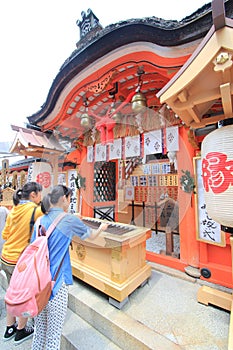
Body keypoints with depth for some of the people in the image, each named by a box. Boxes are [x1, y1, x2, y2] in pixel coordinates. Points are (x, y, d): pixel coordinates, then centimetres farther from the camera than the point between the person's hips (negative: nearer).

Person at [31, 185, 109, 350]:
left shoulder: (41, 220, 2)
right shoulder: (69, 219, -13)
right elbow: (92, 236, 1)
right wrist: (102, 228, 19)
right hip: (57, 283, -6)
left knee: (39, 329, 23)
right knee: (53, 333, 13)